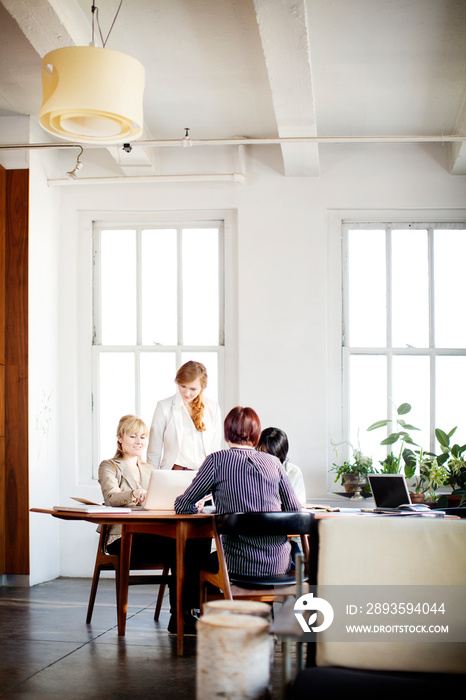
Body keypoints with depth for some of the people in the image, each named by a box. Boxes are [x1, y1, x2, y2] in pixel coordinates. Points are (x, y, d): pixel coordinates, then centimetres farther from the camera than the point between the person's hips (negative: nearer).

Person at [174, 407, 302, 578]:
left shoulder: (217, 460, -3)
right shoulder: (273, 461, 5)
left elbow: (182, 506, 3)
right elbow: (295, 509, 11)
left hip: (241, 565, -3)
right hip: (279, 564, 3)